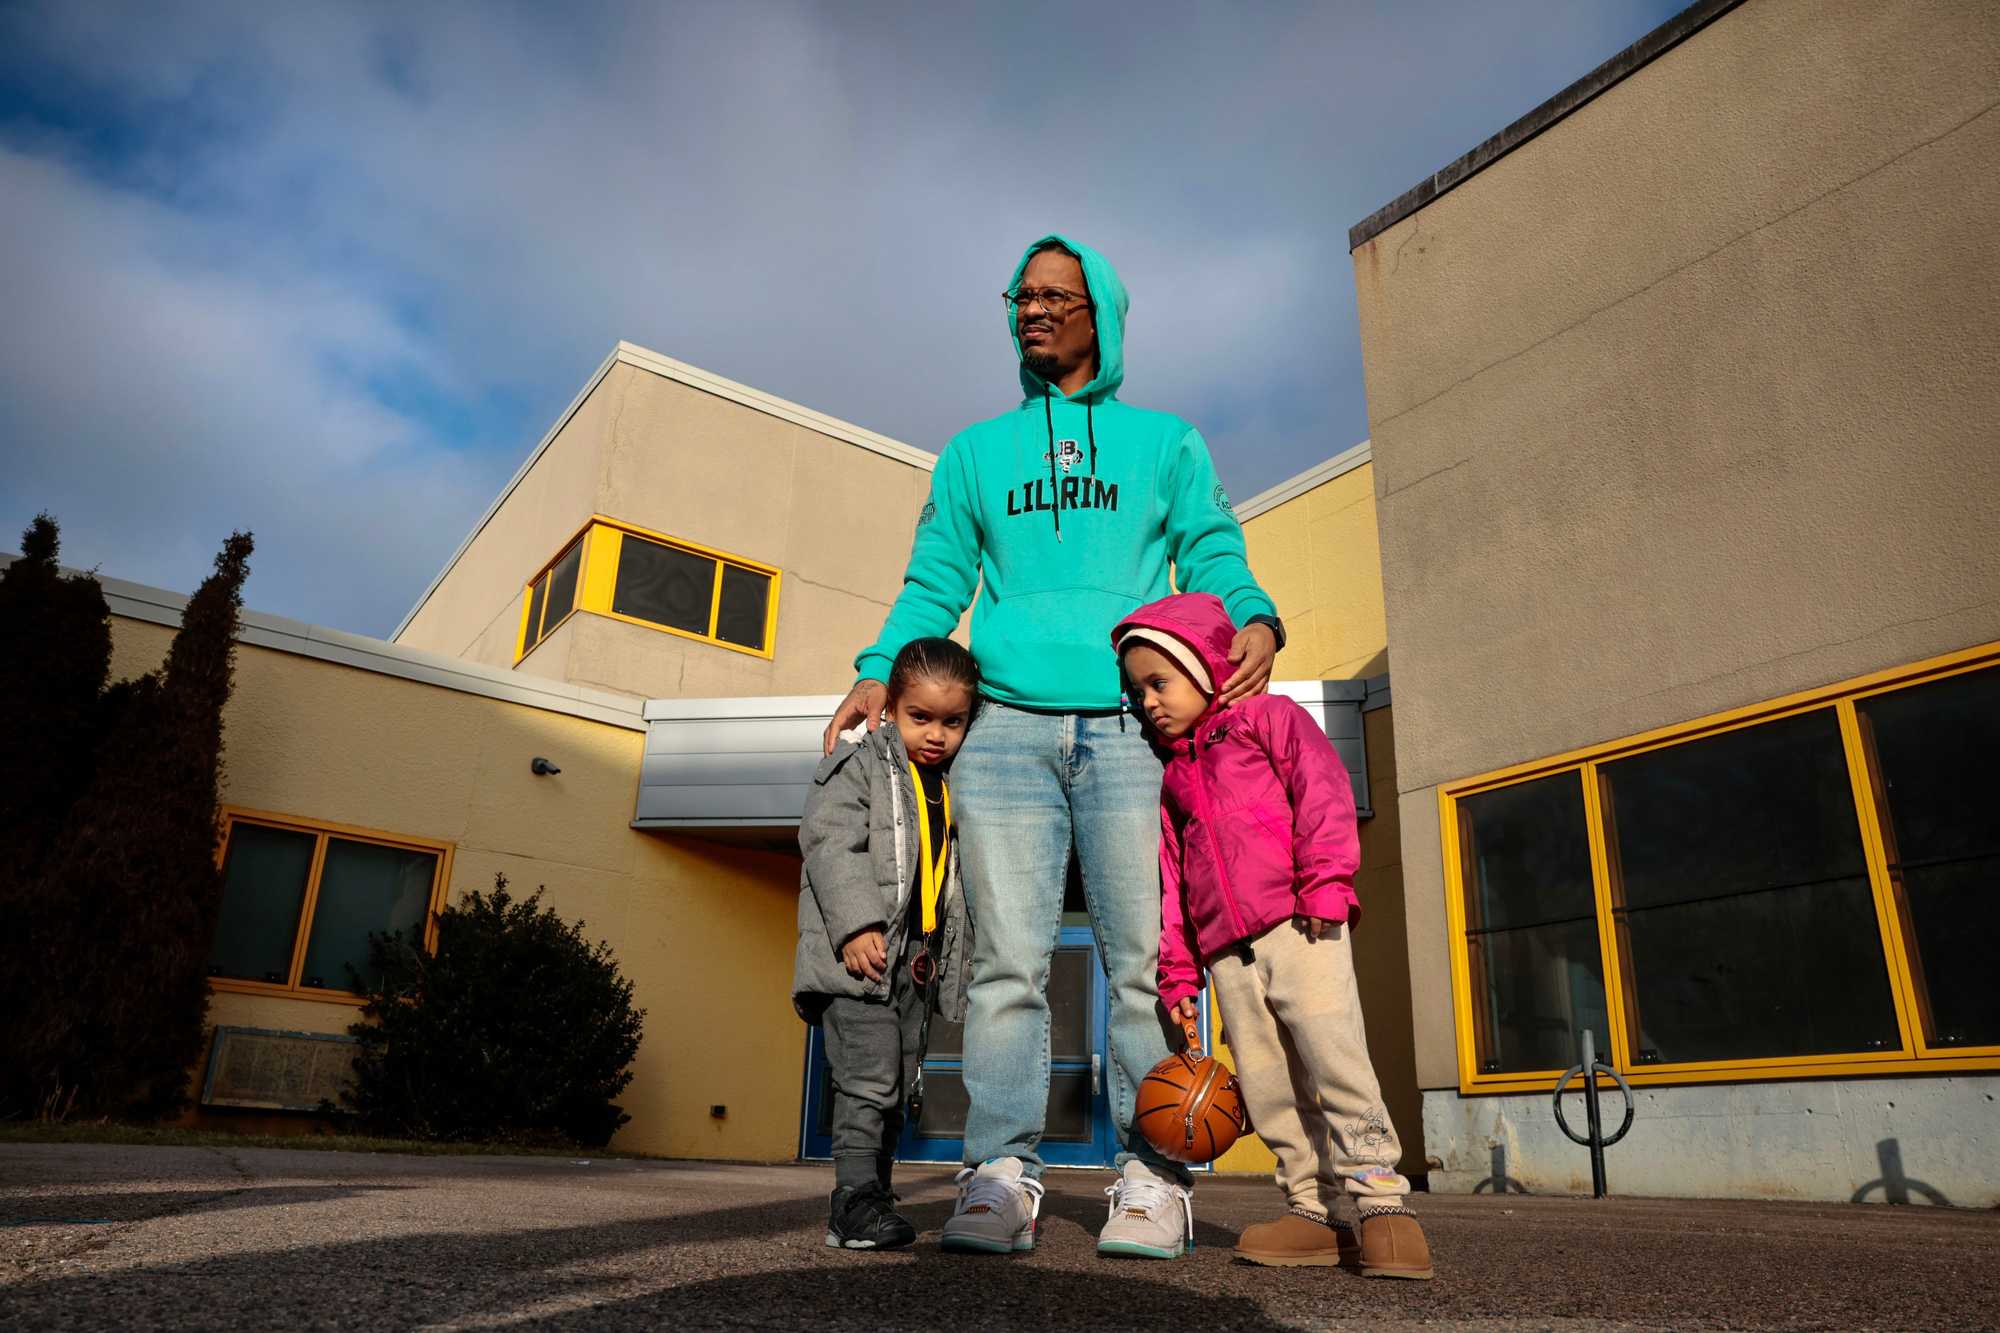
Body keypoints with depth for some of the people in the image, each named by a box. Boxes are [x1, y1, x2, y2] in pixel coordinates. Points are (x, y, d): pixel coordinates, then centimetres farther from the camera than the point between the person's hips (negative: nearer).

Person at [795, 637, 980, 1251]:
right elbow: (830, 843, -15)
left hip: (919, 963, 7)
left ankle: (874, 1198, 22)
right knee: (869, 1075, -14)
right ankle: (854, 1201, -9)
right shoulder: (861, 764, -3)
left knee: (897, 1088, 12)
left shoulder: (950, 788, 18)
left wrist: (952, 965, 19)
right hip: (861, 954, -7)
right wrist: (857, 925, -25)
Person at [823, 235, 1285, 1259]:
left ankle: (1152, 1177, 4)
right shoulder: (975, 453, 22)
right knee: (1008, 958, -4)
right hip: (1006, 728, 1)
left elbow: (1214, 560, 11)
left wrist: (1254, 620, -11)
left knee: (1144, 957, -4)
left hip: (1130, 725, -1)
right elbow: (934, 583, 17)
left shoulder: (1167, 443, 18)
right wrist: (880, 671, 0)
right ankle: (1000, 1176, 0)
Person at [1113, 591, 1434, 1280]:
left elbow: (1323, 794, -4)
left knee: (1335, 1055, -17)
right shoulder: (1173, 778, 25)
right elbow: (1173, 882, 22)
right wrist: (1177, 974, 16)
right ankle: (1312, 1211, 10)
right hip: (1227, 952, 6)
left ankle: (1381, 1201, -9)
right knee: (1266, 1087, 2)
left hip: (1297, 927, -6)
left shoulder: (1270, 718, 10)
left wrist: (1325, 886, -16)